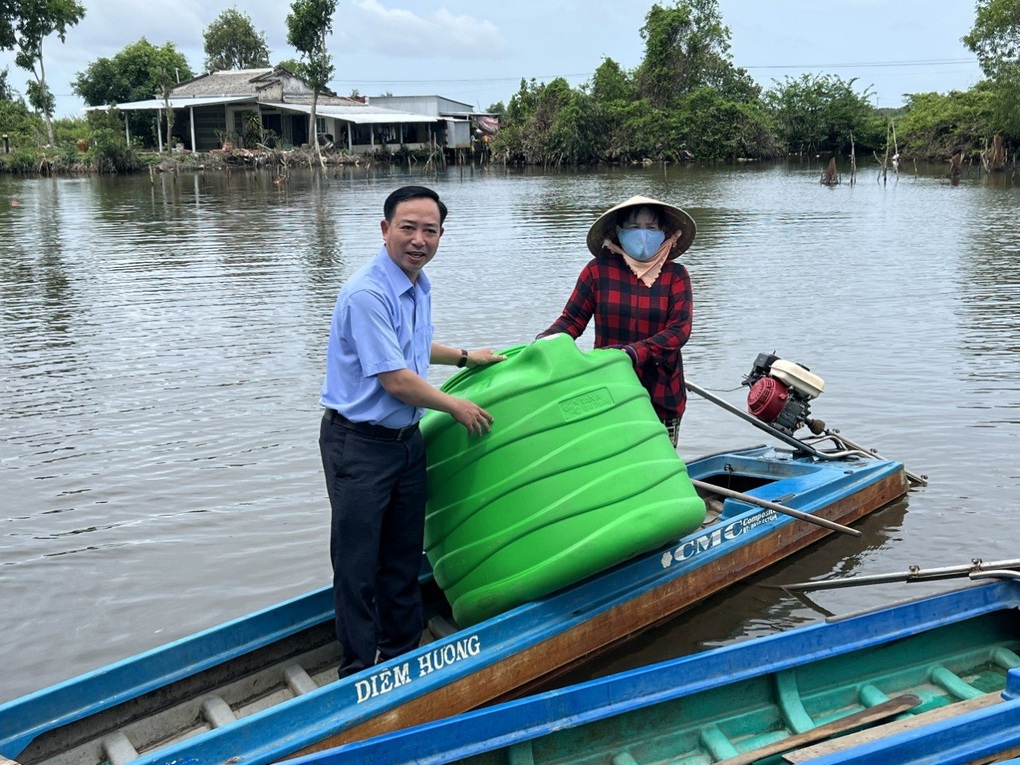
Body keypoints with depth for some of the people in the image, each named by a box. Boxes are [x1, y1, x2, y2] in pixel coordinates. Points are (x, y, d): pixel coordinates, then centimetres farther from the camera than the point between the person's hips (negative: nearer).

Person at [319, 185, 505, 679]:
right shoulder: (367, 294, -22)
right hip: (358, 445, -9)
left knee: (404, 558, 17)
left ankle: (403, 654, 32)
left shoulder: (419, 286, 8)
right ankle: (359, 674, 14)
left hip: (406, 440, 9)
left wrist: (464, 356, 28)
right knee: (357, 564, 1)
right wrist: (458, 407, -10)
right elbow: (396, 380, -23)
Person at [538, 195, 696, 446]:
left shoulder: (675, 275, 2)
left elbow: (679, 330, -9)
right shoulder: (598, 270, 1)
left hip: (661, 394, 1)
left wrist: (634, 352, -24)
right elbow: (572, 319, 1)